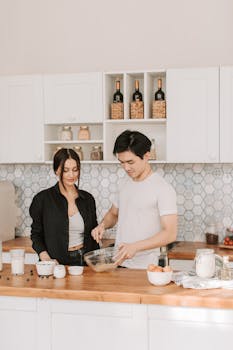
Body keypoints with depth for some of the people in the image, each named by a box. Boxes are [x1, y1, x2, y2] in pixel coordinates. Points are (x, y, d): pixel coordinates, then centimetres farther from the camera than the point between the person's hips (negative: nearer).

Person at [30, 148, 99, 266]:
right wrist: (44, 256, -10)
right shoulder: (43, 199, 1)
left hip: (85, 260, 3)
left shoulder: (87, 199, 11)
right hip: (56, 263, -2)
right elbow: (36, 234, 6)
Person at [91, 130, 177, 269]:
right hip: (118, 262, 6)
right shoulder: (125, 183, 8)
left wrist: (135, 247, -27)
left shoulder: (163, 188, -14)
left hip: (144, 268, -6)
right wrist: (103, 225, 1)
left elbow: (170, 234, -18)